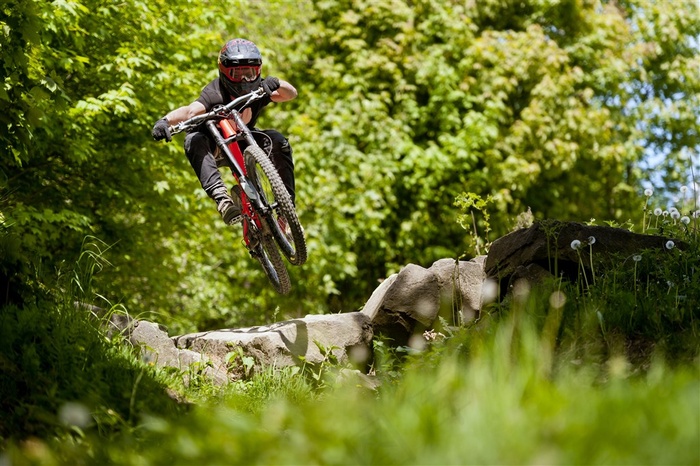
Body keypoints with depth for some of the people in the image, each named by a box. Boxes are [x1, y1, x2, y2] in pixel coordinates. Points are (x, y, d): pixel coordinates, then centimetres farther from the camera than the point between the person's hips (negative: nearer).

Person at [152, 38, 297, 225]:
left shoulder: (258, 90, -21)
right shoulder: (215, 93, -34)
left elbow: (291, 94, -29)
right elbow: (191, 111, -52)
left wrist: (276, 83, -52)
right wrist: (164, 120, -72)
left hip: (243, 140, 3)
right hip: (215, 143, -3)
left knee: (278, 141, -25)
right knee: (194, 140, -37)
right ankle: (221, 196, -54)